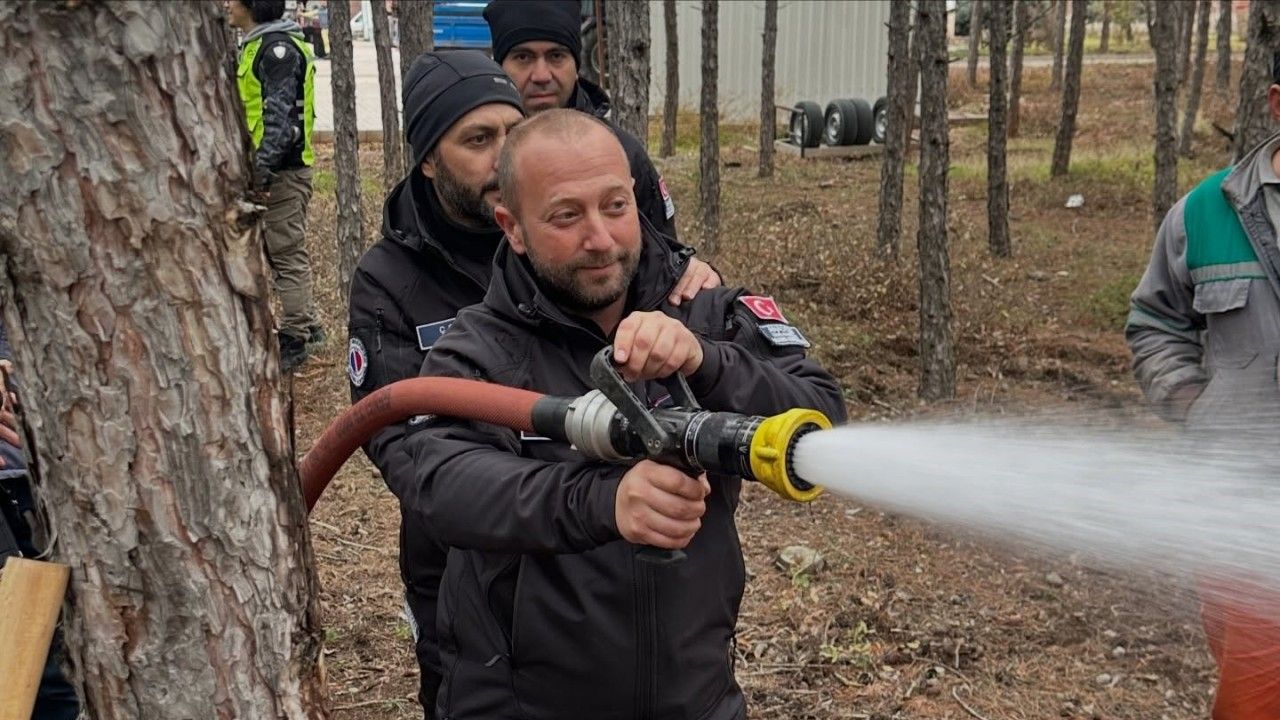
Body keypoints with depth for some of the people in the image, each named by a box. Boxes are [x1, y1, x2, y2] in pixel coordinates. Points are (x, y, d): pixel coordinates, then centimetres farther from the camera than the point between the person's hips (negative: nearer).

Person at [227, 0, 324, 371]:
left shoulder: (278, 48, -14)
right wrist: (256, 168, 19)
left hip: (283, 169, -10)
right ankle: (307, 325, 25)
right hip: (266, 167, 10)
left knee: (288, 254, -4)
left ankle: (295, 340, 4)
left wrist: (263, 170, -24)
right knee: (276, 250, 16)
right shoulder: (254, 46, 18)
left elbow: (280, 115, -21)